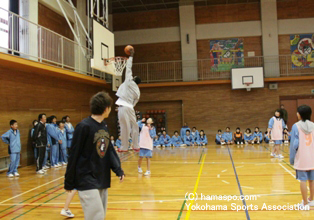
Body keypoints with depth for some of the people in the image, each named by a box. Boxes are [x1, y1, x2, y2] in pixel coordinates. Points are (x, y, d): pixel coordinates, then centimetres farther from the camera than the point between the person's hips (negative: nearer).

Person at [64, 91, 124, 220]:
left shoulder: (105, 126, 6)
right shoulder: (84, 126, -17)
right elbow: (74, 156, -13)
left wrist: (118, 169, -4)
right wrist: (69, 182, -8)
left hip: (103, 180, 8)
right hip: (87, 181, -8)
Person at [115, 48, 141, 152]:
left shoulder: (129, 81, 0)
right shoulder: (137, 91, 13)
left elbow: (128, 68, 6)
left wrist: (131, 56, 16)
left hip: (123, 107, -5)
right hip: (130, 108, 5)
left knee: (125, 128, -4)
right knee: (134, 127, 12)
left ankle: (124, 147, 2)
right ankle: (136, 146, 15)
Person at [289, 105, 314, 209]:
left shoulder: (296, 126, -9)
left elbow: (294, 144, -10)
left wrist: (291, 158, -1)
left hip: (301, 159, -4)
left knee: (303, 180, 2)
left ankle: (305, 203, 9)